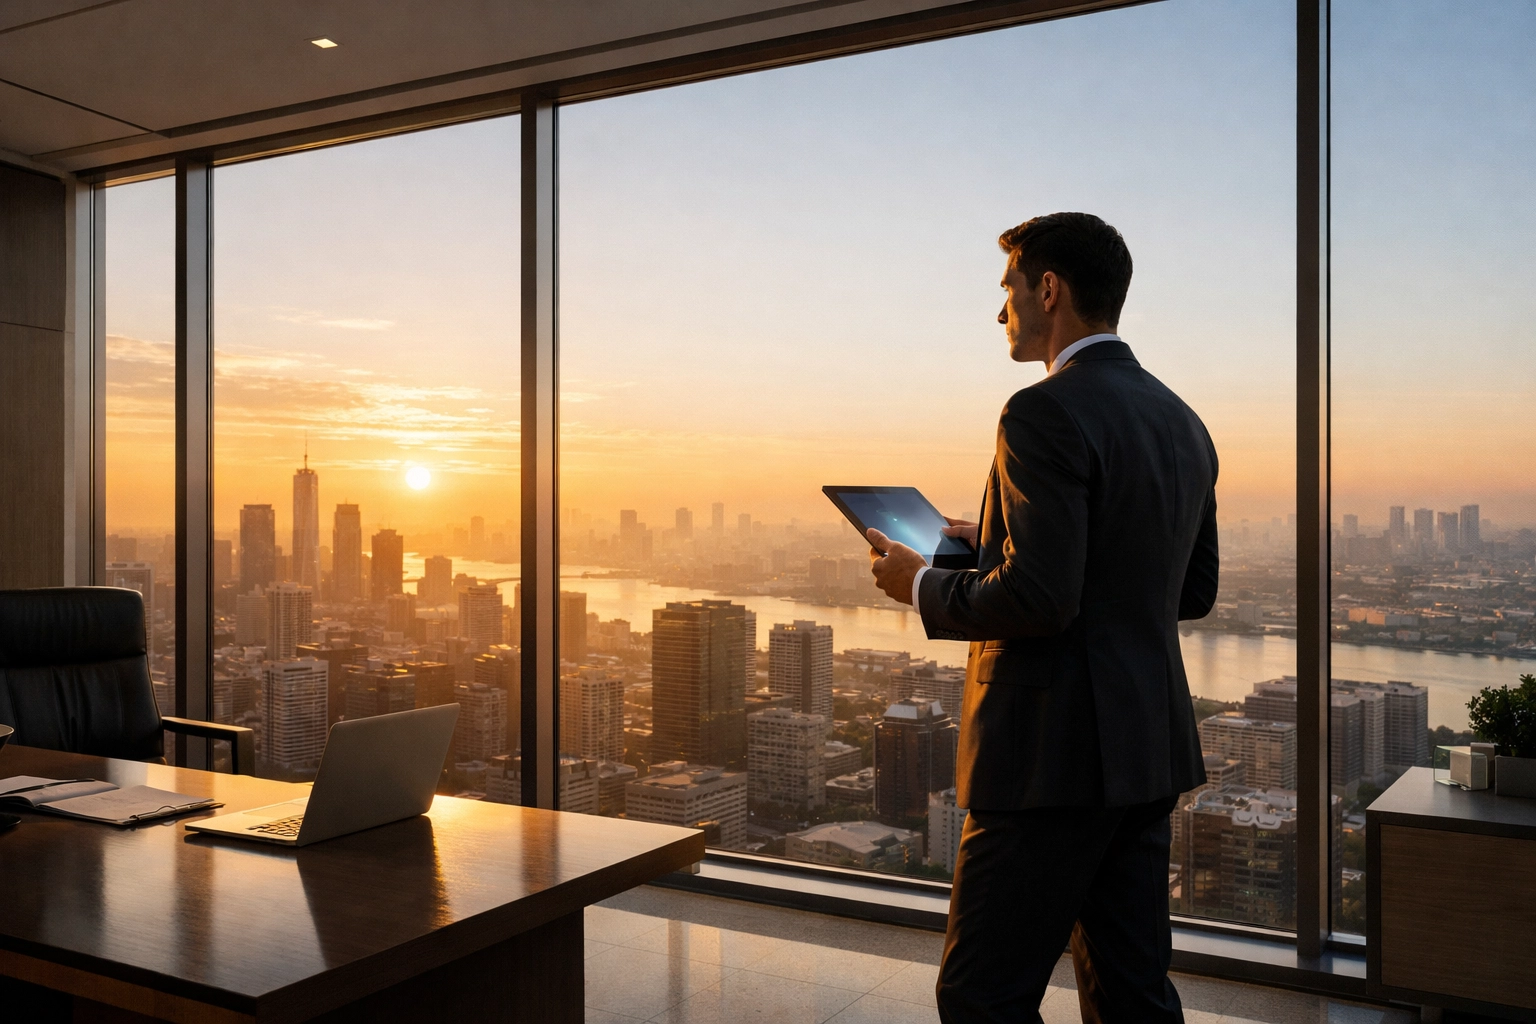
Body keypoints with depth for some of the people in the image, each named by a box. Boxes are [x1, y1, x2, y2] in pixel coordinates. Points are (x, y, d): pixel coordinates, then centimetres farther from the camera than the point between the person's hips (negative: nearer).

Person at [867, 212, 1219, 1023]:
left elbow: (1039, 598, -25)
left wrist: (923, 585, -6)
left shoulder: (1047, 414, -15)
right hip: (1150, 747, 9)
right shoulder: (1182, 423, 12)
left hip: (1057, 754, -9)